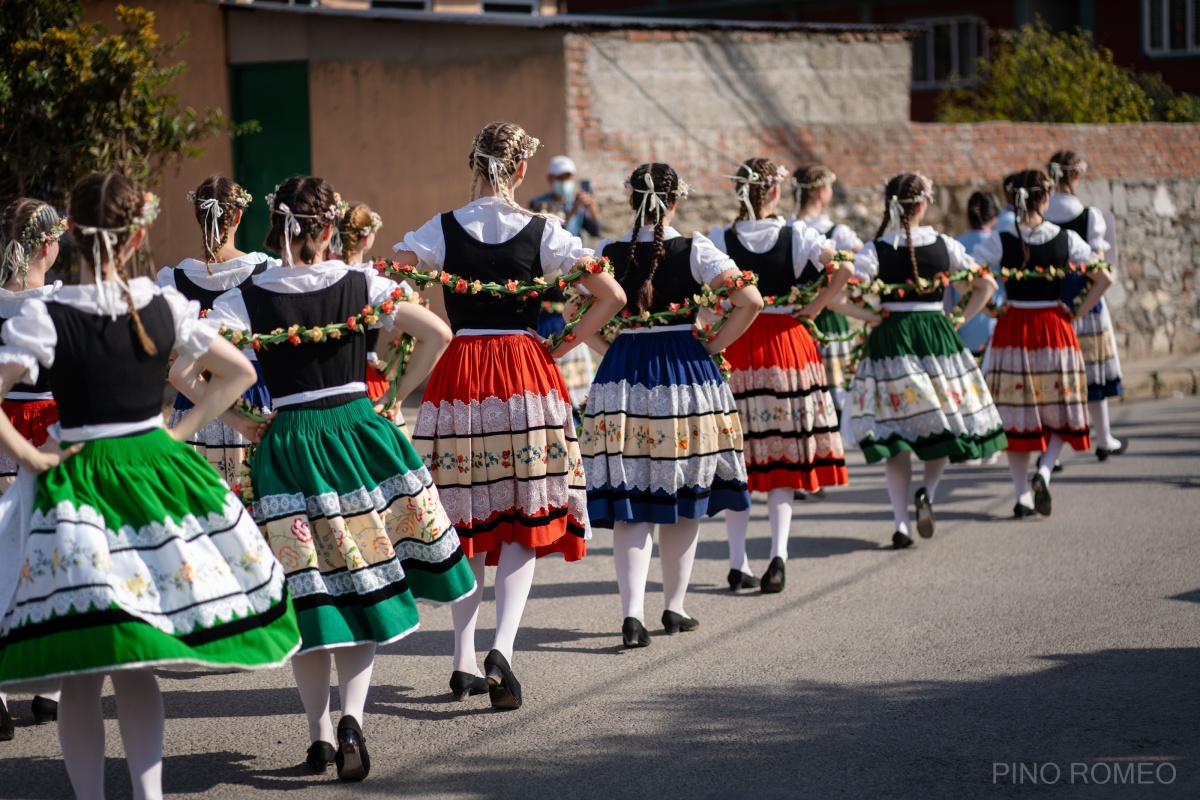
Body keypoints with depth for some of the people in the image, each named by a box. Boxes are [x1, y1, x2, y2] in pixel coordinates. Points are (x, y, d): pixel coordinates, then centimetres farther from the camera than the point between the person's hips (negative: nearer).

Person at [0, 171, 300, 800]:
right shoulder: (166, 307, -1)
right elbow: (239, 372, 7)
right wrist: (180, 432, 8)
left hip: (75, 482, -3)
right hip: (157, 473, 3)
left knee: (81, 679, 4)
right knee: (134, 670, 12)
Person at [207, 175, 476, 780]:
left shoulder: (244, 299, -5)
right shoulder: (362, 285, -3)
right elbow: (437, 334, -3)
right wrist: (395, 396, 7)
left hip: (287, 445, 0)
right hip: (360, 432, 1)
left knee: (307, 593, 9)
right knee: (365, 587, 8)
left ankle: (319, 733, 9)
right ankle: (351, 716, -10)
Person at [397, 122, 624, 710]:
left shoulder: (442, 231, 0)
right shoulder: (542, 232, -1)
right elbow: (611, 296, -4)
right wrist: (559, 349, 4)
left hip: (456, 373, 1)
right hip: (526, 374, -1)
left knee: (466, 522, 11)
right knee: (525, 522, 2)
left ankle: (464, 663, 14)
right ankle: (501, 649, -17)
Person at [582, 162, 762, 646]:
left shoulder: (608, 253, -1)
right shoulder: (695, 250, -4)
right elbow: (750, 301, -12)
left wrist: (610, 350, 2)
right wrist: (714, 346, 0)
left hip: (623, 372, 1)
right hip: (686, 371, -1)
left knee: (629, 507, 1)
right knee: (683, 500, 14)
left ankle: (633, 613, -14)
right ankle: (674, 607, 22)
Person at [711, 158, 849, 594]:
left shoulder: (719, 240, -3)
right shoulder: (797, 235, -3)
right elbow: (845, 268, -11)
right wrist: (810, 310, -3)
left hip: (734, 345, 0)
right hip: (785, 342, 0)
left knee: (737, 457, 7)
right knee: (784, 455, 6)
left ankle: (738, 563, 8)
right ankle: (778, 552, -10)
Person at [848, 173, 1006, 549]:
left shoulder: (876, 250, -6)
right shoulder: (944, 245, 0)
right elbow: (986, 284, 4)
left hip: (890, 338, 0)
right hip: (938, 336, 1)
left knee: (896, 433, 6)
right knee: (944, 423, 17)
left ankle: (901, 522, 0)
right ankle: (927, 491, -8)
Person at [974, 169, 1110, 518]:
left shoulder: (1000, 240, -7)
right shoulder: (1066, 239, -4)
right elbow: (1103, 278, -3)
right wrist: (1078, 312, 5)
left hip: (1012, 330, 0)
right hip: (1054, 330, 0)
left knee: (1017, 415, 8)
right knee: (1060, 413, 13)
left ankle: (1022, 495, 8)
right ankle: (1043, 472, -11)